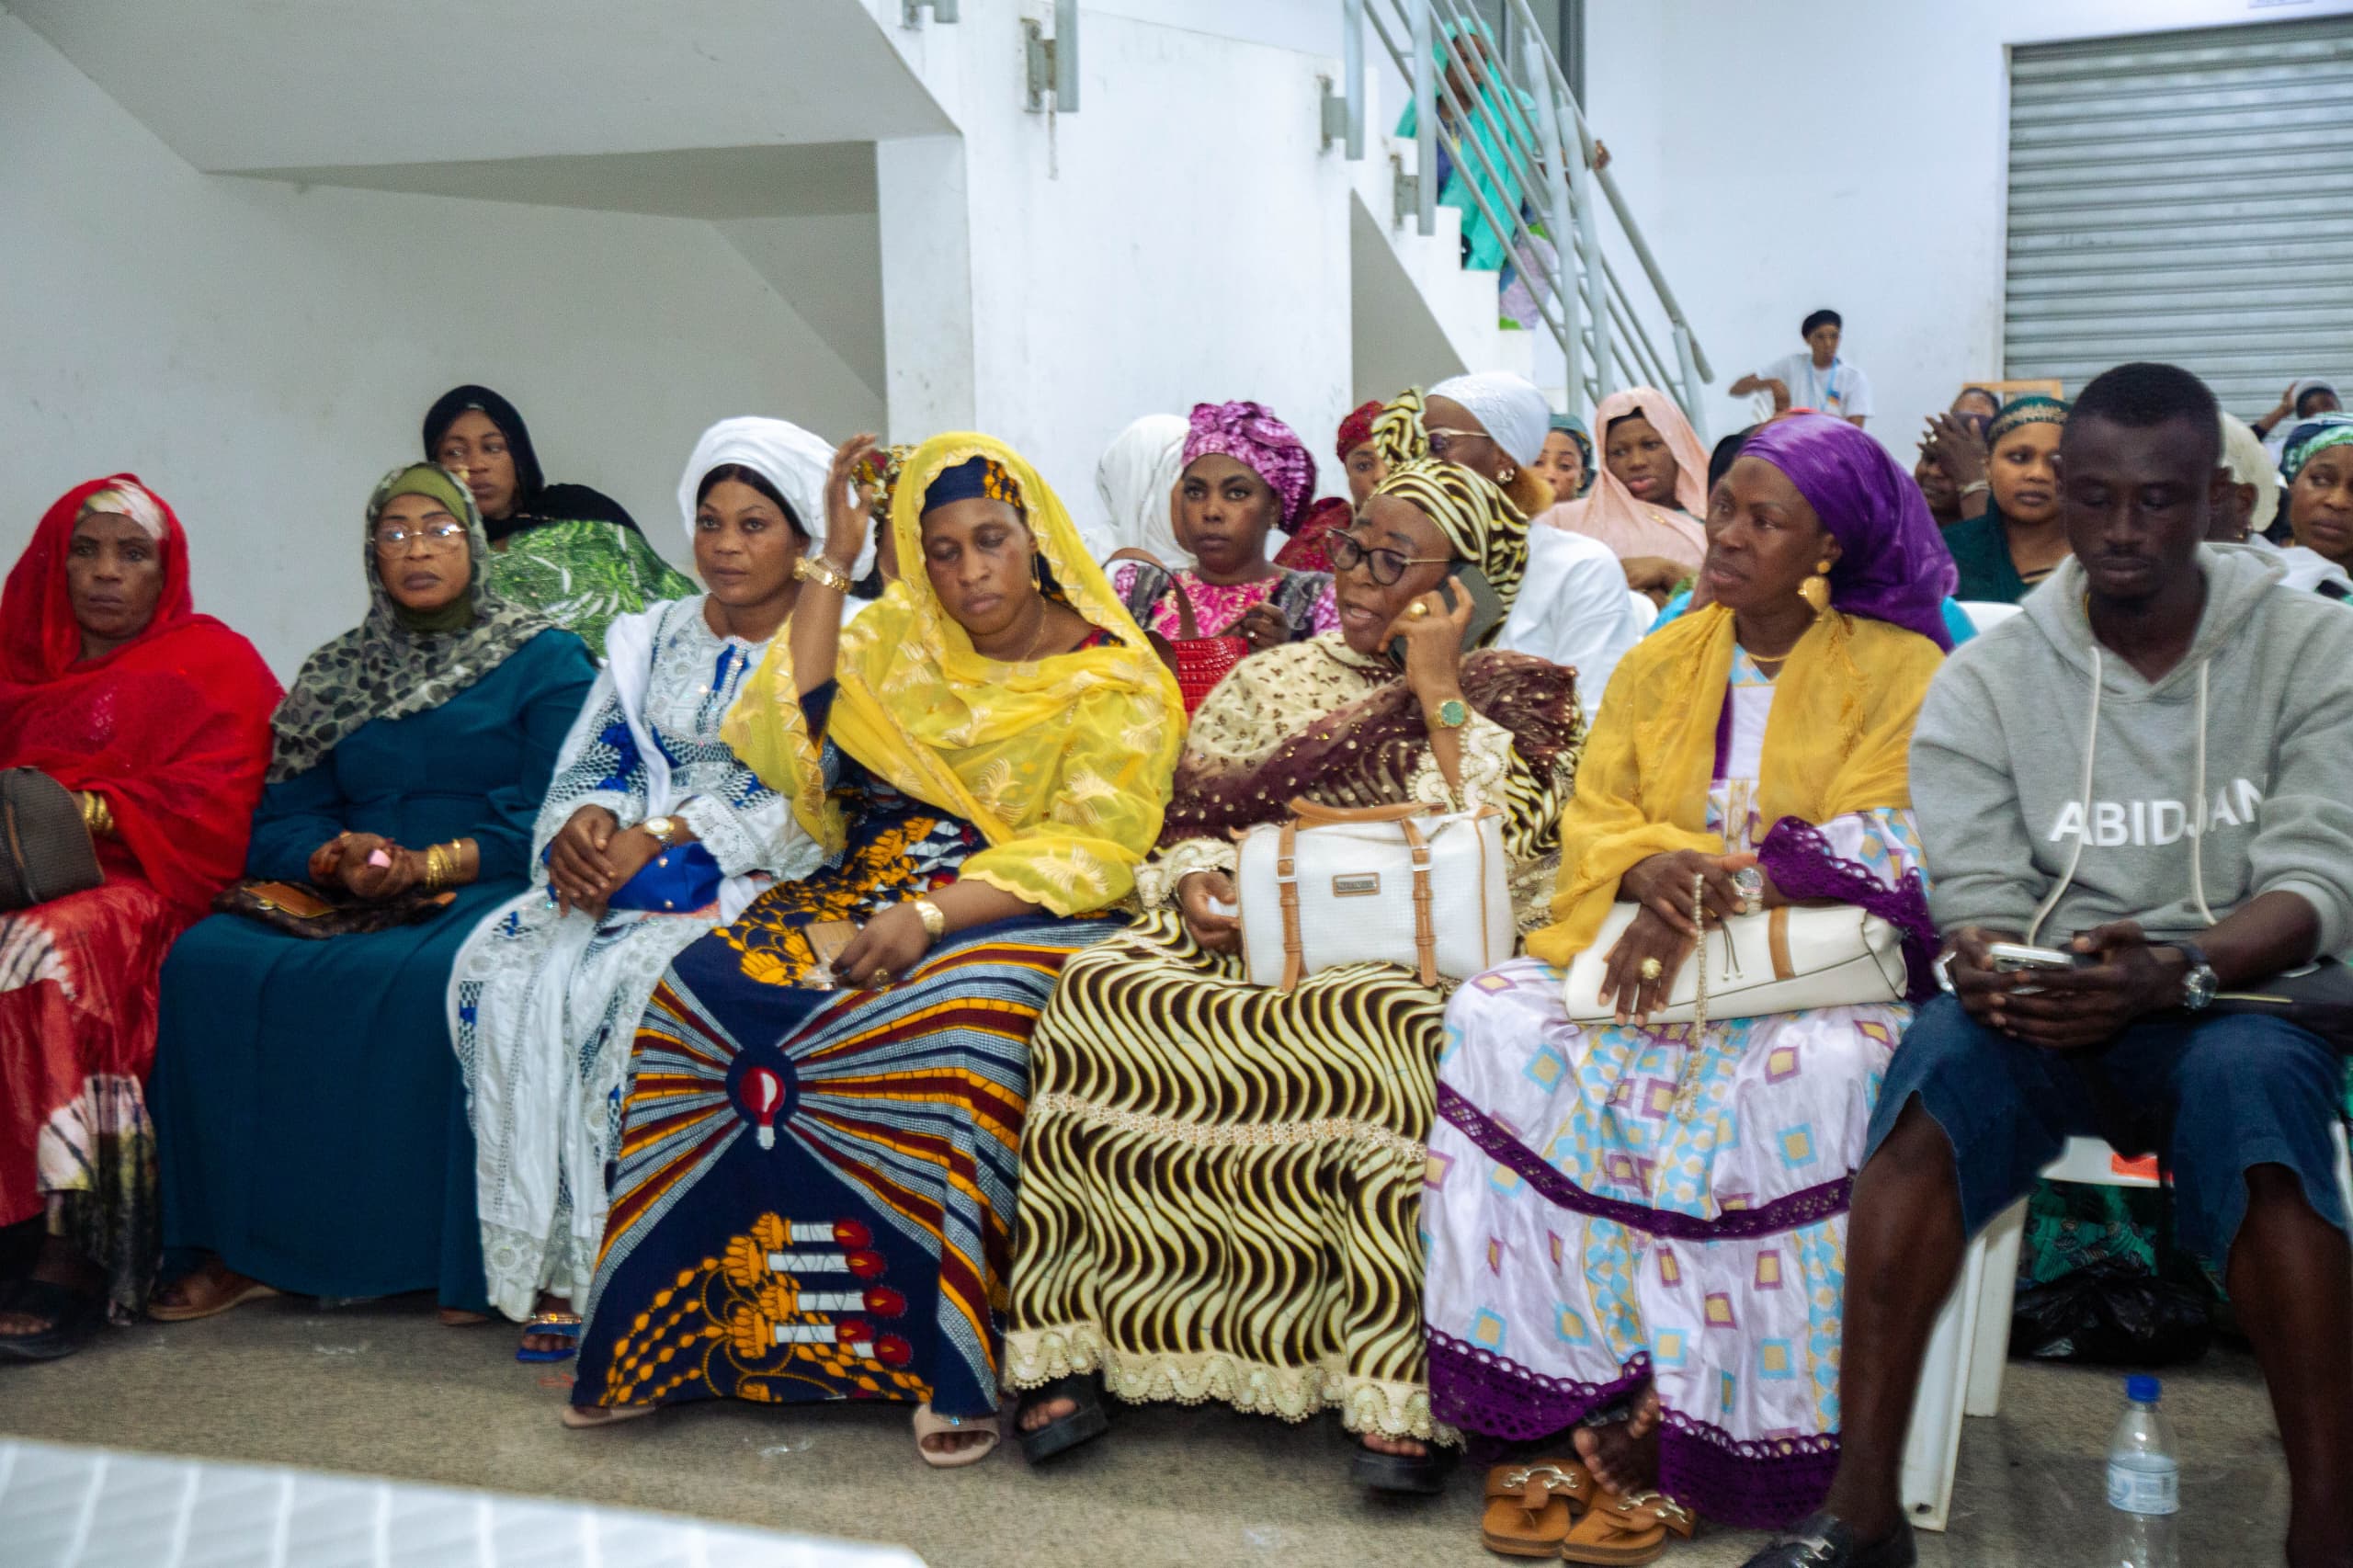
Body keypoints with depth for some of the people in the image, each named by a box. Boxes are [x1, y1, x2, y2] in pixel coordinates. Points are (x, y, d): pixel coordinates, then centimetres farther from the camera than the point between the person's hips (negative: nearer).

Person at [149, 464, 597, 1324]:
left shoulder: (545, 660, 7)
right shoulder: (335, 674, 20)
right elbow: (279, 824, 11)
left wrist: (431, 865, -15)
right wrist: (337, 860, -11)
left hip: (486, 895, -4)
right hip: (344, 904, 4)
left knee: (435, 978, -38)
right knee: (204, 961, -23)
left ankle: (466, 1262, -26)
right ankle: (249, 1247, -16)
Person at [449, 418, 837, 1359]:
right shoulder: (653, 638, 20)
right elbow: (594, 761, 15)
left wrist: (660, 837, -18)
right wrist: (584, 822, -11)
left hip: (761, 882, -5)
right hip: (620, 865, 5)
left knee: (628, 981, -33)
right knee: (503, 966, -23)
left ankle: (609, 1269, -24)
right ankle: (542, 1262, -21)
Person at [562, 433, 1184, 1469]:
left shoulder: (1114, 677, 1)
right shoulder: (898, 636, 15)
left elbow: (1087, 847, -11)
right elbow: (792, 753, 2)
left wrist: (931, 915, -25)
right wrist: (830, 568, 1)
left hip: (1019, 911, -4)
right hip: (876, 883, 5)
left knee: (958, 1022, -38)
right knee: (703, 988, -22)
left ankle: (947, 1356, -28)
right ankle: (680, 1326, -14)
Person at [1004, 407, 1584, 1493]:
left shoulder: (1524, 698, 10)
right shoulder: (1272, 680, 22)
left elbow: (1495, 854, -6)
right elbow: (1188, 826, 17)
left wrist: (1438, 692, -4)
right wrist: (1196, 884, -6)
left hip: (1411, 951, -3)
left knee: (1397, 1033, -39)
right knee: (1104, 996, -26)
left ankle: (1399, 1397, -33)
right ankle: (1068, 1348, -20)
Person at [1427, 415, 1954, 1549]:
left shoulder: (1898, 669, 1)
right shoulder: (1659, 664, 15)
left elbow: (1879, 849, -10)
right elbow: (1591, 818, 8)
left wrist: (1718, 888, -21)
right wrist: (1650, 868, -16)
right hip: (1644, 951, 4)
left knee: (1806, 1077, -37)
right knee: (1501, 1022, -22)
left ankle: (1703, 1424, -24)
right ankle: (1564, 1388, -22)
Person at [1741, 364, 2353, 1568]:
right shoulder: (1986, 679, 5)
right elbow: (1977, 895, -1)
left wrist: (2176, 970, -28)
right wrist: (1987, 966, -27)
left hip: (2233, 998, -1)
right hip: (2047, 1012, 1)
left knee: (2250, 1080, -37)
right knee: (1944, 1049, -33)